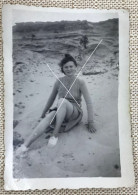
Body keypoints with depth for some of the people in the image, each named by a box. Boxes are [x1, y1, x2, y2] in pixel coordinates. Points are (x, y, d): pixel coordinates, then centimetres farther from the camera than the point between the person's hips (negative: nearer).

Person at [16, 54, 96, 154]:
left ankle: (55, 134, -32)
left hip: (75, 113, -3)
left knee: (62, 100, -36)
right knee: (47, 118, -33)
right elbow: (51, 98, 12)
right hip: (60, 112, 3)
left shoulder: (80, 82, -10)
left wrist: (90, 122, -13)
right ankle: (25, 146, -47)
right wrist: (44, 113, 21)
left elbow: (89, 102, -10)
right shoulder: (59, 81, -1)